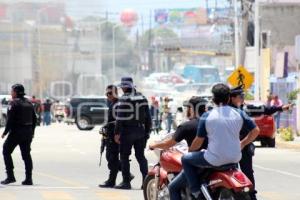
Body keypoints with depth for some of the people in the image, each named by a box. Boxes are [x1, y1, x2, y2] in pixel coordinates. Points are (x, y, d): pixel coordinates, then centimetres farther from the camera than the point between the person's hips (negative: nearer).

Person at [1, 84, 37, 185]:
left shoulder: (14, 103, -12)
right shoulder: (28, 103, 12)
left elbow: (10, 120, -17)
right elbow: (34, 119, 15)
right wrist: (31, 131, 22)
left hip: (16, 132, -7)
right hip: (28, 133, 7)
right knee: (26, 154, 9)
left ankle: (10, 176, -1)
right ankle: (28, 178, 5)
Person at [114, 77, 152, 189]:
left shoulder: (124, 99, -12)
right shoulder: (142, 98, 10)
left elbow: (120, 118, -16)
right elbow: (148, 117, 12)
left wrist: (117, 133, -12)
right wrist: (147, 132, 17)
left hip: (127, 131, -6)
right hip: (140, 131, 6)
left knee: (124, 156, 2)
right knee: (140, 156, 11)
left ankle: (126, 182, 0)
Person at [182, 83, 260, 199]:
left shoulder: (207, 116, -8)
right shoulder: (239, 114, 1)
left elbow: (199, 141, -3)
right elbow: (255, 130, 6)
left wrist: (190, 150, 17)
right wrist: (242, 144, 19)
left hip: (215, 160, -4)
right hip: (234, 158, 4)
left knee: (186, 159, 15)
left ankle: (196, 191, 7)